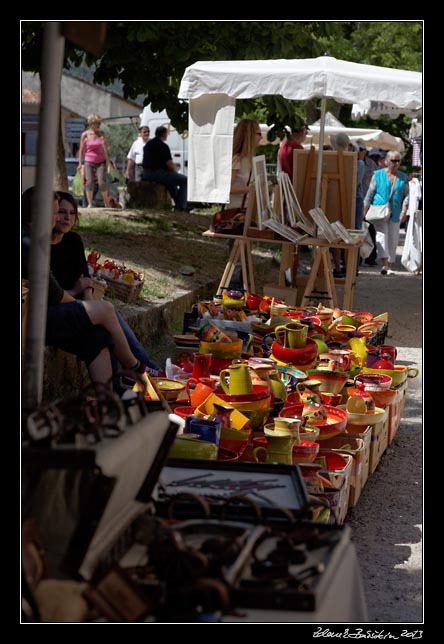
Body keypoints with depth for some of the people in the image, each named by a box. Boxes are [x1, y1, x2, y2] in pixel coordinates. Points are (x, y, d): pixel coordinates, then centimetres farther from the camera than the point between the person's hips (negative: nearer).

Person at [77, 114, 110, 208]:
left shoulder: (101, 134, 4)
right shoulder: (85, 135, -2)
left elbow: (106, 148, 3)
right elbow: (81, 150, 4)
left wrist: (103, 141, -17)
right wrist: (80, 163, 4)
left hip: (101, 161, 1)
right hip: (88, 162, -1)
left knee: (102, 182, -11)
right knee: (89, 182, -8)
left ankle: (106, 202, 3)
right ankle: (90, 203, 3)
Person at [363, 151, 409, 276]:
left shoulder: (403, 177, 9)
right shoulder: (378, 175, 2)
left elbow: (406, 195, 8)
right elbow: (370, 193, 4)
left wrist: (404, 210, -7)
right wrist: (365, 210, 0)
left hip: (395, 214, 3)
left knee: (393, 239, 5)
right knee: (382, 234, -18)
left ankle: (389, 266, 16)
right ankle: (384, 264, -30)